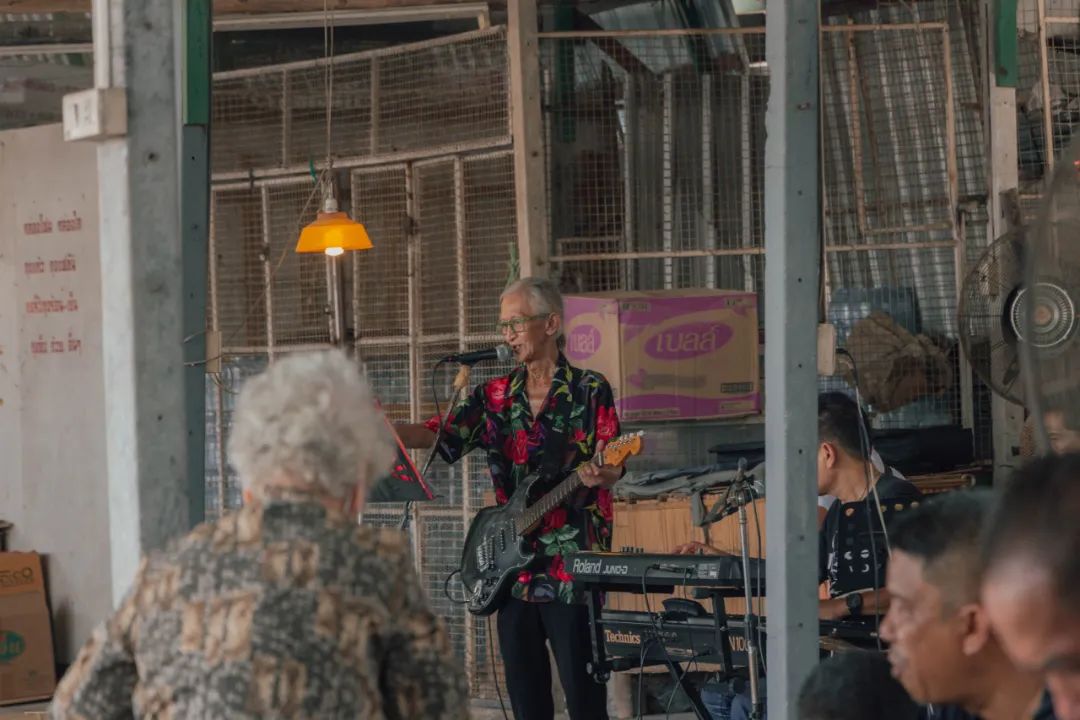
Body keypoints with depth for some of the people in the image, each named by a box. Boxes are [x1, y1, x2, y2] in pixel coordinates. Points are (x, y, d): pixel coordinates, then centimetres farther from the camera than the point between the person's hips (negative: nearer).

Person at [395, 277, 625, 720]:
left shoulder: (589, 391, -1)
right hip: (512, 570, 5)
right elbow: (439, 435, 2)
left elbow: (613, 468, -7)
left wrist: (600, 475, -31)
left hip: (571, 570, -5)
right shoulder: (495, 397, 11)